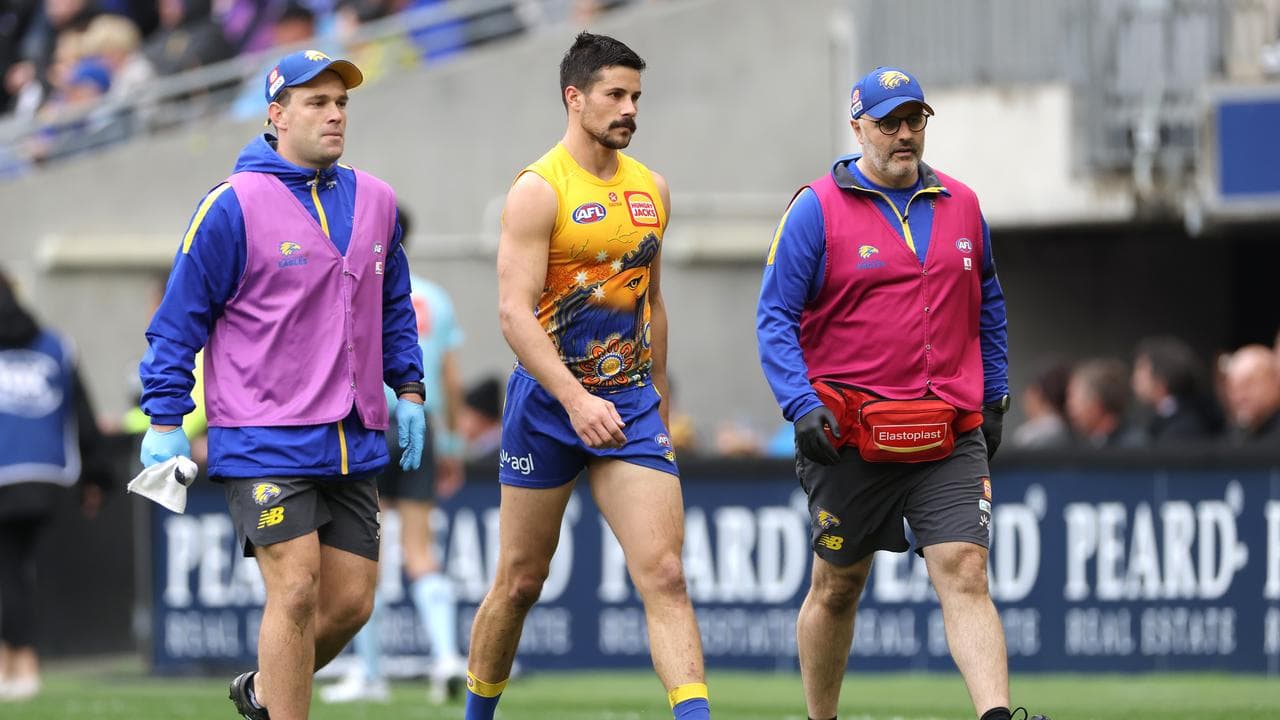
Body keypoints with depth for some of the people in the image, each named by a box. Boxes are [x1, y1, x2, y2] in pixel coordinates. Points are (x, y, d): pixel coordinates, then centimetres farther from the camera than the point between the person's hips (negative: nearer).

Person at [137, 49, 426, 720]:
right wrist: (165, 421, -7)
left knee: (351, 601, 5)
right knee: (296, 592, -13)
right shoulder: (232, 206, -7)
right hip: (264, 439, -6)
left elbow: (394, 306, 24)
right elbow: (179, 318, -4)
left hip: (353, 440, 6)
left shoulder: (374, 201, 10)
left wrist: (408, 389, 18)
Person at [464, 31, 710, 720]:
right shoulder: (539, 190, -10)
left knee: (665, 576, -10)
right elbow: (514, 311, -18)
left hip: (631, 404, 4)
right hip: (547, 404, -4)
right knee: (520, 582, 7)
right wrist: (576, 400, -28)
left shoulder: (650, 189, 10)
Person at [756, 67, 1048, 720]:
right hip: (851, 438, -2)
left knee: (965, 574, -13)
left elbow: (987, 304, 24)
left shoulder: (961, 205, 11)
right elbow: (775, 318, -6)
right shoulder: (817, 210, -3)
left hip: (951, 438, 2)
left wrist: (994, 396, 20)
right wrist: (802, 407, -18)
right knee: (837, 586, 9)